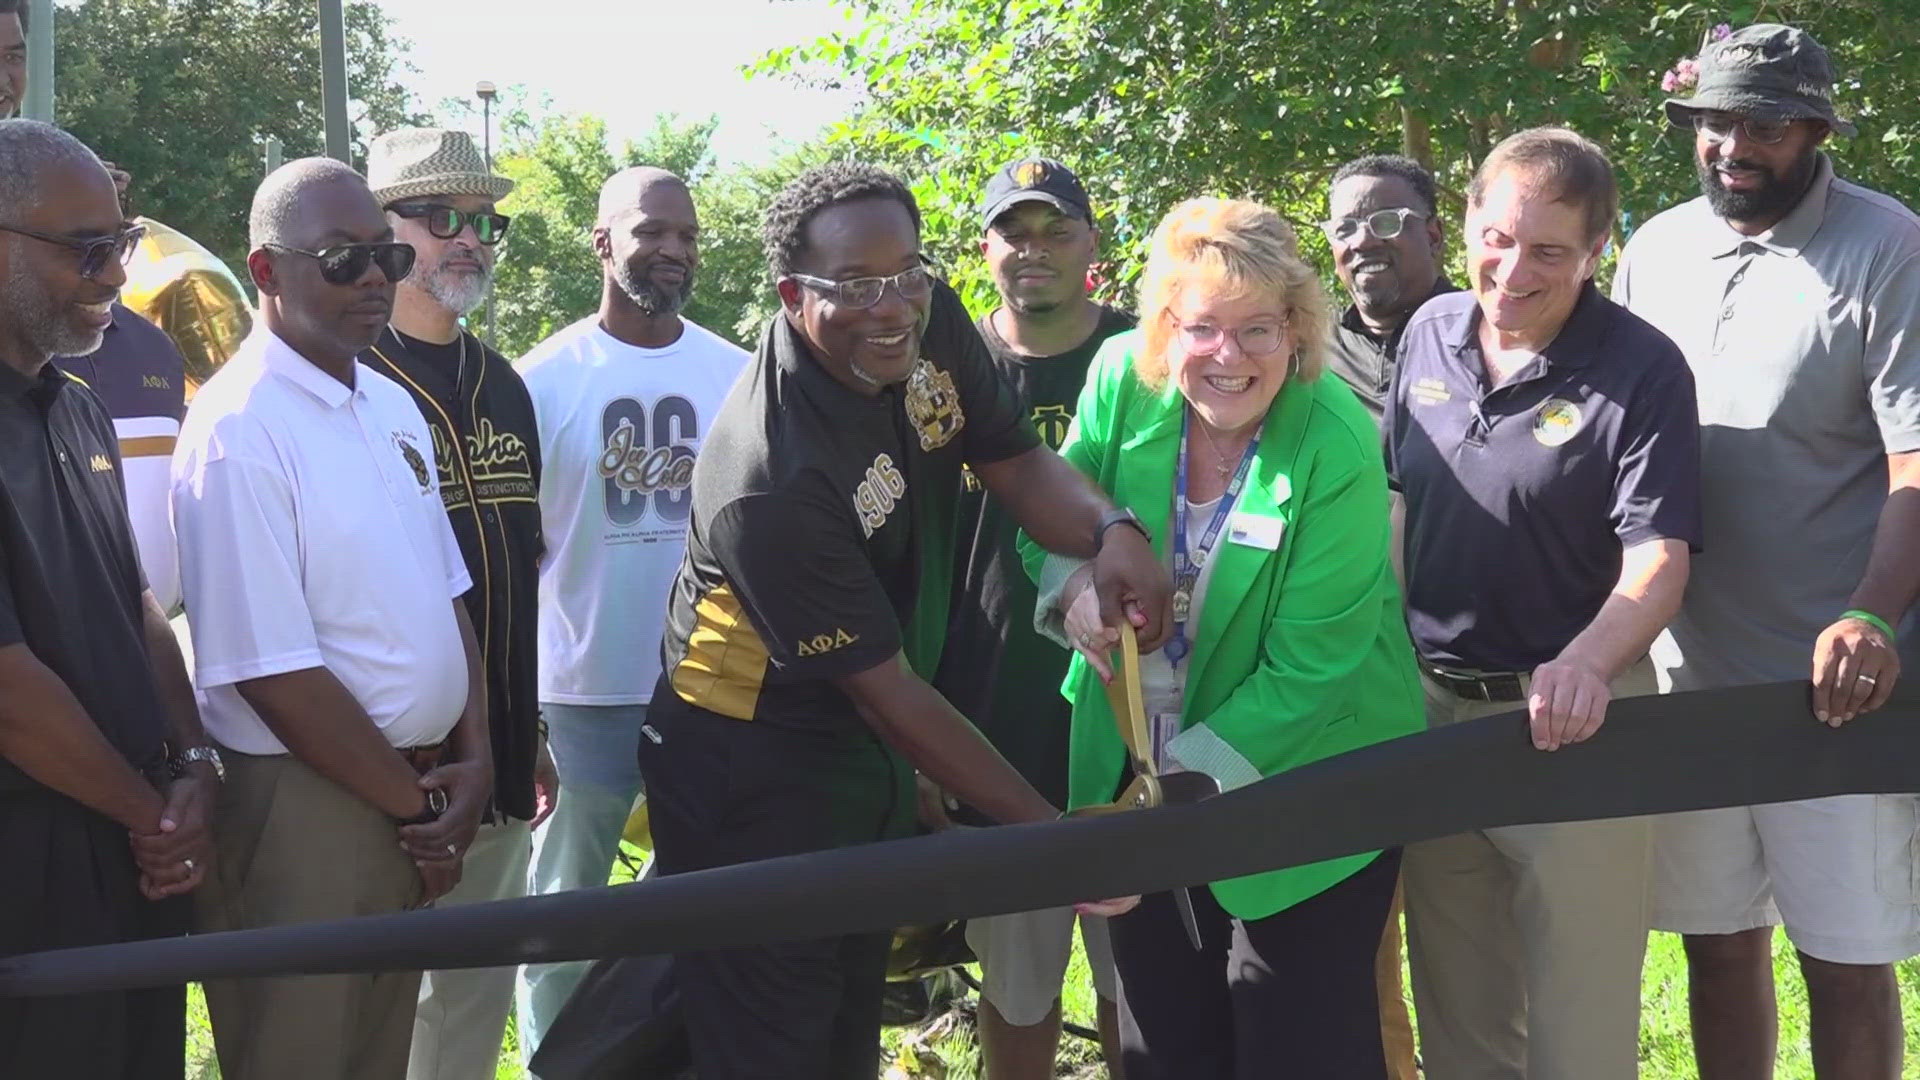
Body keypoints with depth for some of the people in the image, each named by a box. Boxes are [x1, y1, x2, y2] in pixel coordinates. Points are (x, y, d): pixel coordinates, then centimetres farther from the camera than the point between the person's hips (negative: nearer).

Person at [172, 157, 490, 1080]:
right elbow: (272, 675, -19)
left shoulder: (394, 409, 9)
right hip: (302, 807, -8)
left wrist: (472, 760, -1)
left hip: (414, 794, 8)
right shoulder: (238, 430, -16)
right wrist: (417, 803, -11)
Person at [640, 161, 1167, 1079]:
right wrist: (1053, 835, -24)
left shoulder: (932, 325, -11)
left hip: (871, 763, 8)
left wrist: (1112, 531, -24)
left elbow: (1016, 461, -1)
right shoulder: (772, 482, -32)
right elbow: (890, 693, -26)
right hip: (753, 786, -8)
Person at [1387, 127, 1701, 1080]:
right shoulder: (1431, 333, 3)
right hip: (1431, 706, 5)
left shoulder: (1643, 370, -13)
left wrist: (1586, 663, -37)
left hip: (1571, 724, -5)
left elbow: (1657, 560, -19)